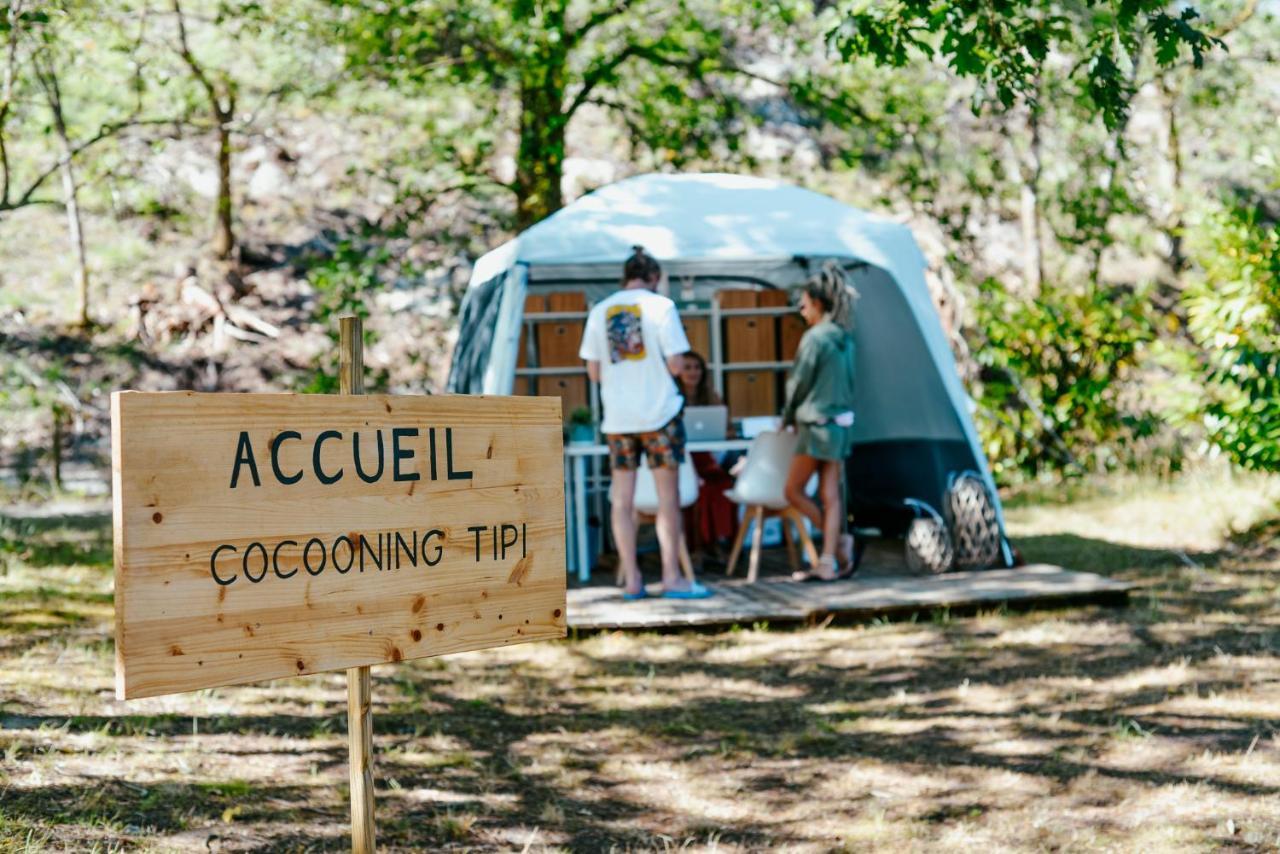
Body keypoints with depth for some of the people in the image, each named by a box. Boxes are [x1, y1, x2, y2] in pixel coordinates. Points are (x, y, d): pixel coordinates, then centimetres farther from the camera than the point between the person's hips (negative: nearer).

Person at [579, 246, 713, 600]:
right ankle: (672, 578, -1)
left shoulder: (600, 312, 6)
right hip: (658, 412, -3)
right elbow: (676, 364, -9)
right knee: (668, 496, 1)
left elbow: (594, 372, 6)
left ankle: (632, 580, 8)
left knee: (622, 499, 7)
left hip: (617, 416, 4)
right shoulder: (660, 306, -4)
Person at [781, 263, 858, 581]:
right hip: (842, 423, 8)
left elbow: (799, 382, -10)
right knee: (830, 494, 6)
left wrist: (789, 417, 8)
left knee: (794, 490, 3)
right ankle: (828, 563, 4)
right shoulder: (845, 338, 10)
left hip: (817, 423, -8)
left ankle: (839, 540, 0)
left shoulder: (815, 337, -13)